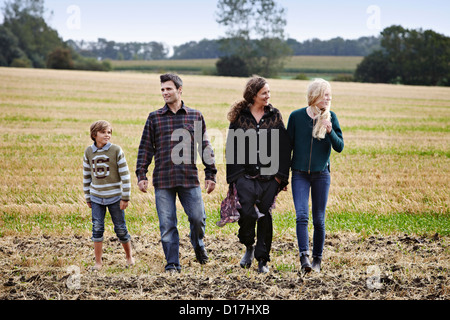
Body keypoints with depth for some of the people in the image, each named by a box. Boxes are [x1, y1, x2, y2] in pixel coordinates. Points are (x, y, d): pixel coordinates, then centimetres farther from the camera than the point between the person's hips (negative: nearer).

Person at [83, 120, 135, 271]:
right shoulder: (89, 152, 2)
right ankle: (98, 262, 6)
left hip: (115, 197, -2)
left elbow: (125, 175, -6)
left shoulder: (116, 150, -7)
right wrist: (88, 198, 12)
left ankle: (129, 257, 25)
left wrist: (125, 197, -7)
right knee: (97, 228, -3)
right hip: (96, 198, 2)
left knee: (120, 229, 5)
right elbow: (86, 176, 12)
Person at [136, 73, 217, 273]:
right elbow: (145, 148, 9)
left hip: (189, 178, 0)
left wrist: (210, 174, 7)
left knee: (198, 218, -3)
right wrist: (141, 175, 1)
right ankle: (172, 264, 10)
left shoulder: (195, 116, 9)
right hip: (162, 180, 0)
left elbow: (205, 146, 11)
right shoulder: (154, 118, 8)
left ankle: (198, 244, 29)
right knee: (167, 224, 0)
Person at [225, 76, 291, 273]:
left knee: (265, 217, 4)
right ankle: (249, 247, 15)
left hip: (269, 177, 1)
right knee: (246, 214, -13)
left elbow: (284, 148, 6)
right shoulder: (240, 117, 3)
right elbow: (232, 148, 5)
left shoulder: (275, 116, 7)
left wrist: (281, 175, 0)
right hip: (246, 176, -1)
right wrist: (233, 178, 0)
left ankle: (262, 259, 15)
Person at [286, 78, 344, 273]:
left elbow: (340, 147, -3)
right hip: (300, 174, -1)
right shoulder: (296, 116, -3)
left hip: (321, 175, 1)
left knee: (318, 220, 6)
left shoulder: (330, 117, 0)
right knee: (301, 215, -17)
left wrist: (330, 131, -22)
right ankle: (304, 256, -25)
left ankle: (317, 259, 18)